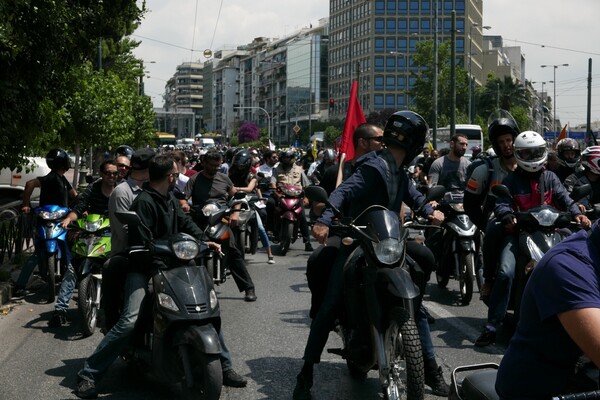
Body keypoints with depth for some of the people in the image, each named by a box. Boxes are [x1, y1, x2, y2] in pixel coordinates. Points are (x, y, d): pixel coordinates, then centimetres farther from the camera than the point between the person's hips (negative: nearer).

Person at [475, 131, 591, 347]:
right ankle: (492, 326, -21)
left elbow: (563, 198, 0)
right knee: (505, 272, -24)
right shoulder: (511, 180, 7)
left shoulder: (550, 178, 15)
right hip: (518, 231, -3)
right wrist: (508, 218, -32)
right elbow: (501, 205, -8)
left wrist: (577, 213, -22)